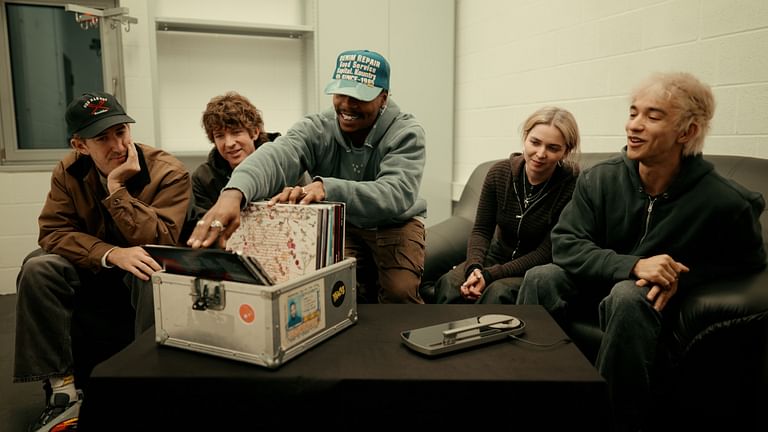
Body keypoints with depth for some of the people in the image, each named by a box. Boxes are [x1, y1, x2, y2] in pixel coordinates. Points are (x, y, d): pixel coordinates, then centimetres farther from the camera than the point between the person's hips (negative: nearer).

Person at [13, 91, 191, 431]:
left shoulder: (169, 172, -19)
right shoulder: (68, 171, -5)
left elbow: (159, 242, -26)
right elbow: (53, 231, -13)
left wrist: (116, 187, -30)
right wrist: (111, 254, -31)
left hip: (144, 270, -4)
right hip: (94, 272, 4)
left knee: (154, 278, -37)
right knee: (37, 269, -22)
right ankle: (62, 389, -18)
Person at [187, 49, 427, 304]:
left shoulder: (406, 133, -18)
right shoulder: (316, 129, -14)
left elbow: (396, 193, -36)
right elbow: (273, 157, -35)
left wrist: (326, 187, -52)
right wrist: (234, 193, -58)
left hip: (394, 224, -1)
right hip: (339, 223, 2)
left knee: (400, 291, -26)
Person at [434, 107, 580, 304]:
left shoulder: (571, 185, -19)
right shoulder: (500, 172, -6)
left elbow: (546, 253, -17)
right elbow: (481, 230, -1)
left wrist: (490, 275, -25)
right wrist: (475, 267, -22)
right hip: (497, 258, 3)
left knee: (497, 292, -33)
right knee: (448, 284, -25)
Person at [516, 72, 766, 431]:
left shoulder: (726, 203, -18)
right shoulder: (599, 179, -12)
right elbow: (564, 244, -16)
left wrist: (682, 279, -19)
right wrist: (633, 265, -31)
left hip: (661, 304, -2)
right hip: (597, 285, 3)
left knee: (627, 296, -35)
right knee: (541, 278, -22)